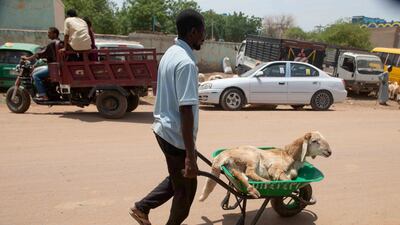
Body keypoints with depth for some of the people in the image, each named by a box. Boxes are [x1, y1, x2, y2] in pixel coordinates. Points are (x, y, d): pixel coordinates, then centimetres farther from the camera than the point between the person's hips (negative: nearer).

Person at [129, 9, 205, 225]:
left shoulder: (170, 53, 8)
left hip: (163, 128, 10)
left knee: (177, 179, 27)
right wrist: (190, 154, -25)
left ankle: (142, 207, 34)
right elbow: (186, 110, -28)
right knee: (186, 188, 12)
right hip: (176, 135, -10)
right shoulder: (186, 62, -23)